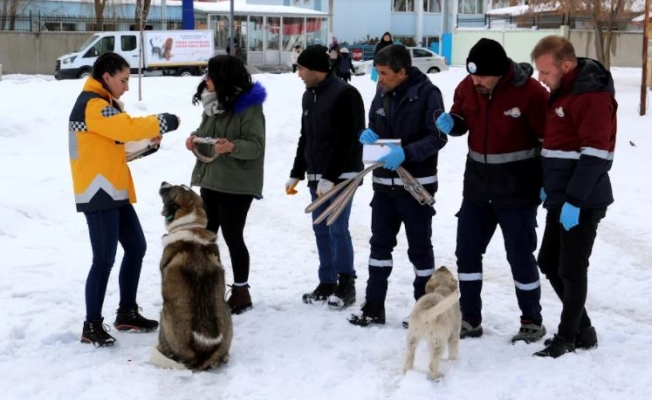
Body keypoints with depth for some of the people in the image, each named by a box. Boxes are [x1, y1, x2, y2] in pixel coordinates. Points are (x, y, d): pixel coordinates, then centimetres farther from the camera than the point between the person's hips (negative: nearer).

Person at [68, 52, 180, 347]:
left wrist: (149, 134, -2)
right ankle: (92, 326, 1)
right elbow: (128, 128, -26)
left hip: (115, 191, 11)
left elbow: (119, 134, 16)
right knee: (104, 259, -8)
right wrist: (166, 122, -14)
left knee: (136, 247, 14)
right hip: (98, 193, -10)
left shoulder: (104, 103, 17)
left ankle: (127, 313, 25)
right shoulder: (91, 105, -16)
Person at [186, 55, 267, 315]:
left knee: (232, 237, -1)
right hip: (209, 179, 8)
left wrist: (232, 147, -36)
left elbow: (256, 146, -19)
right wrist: (195, 138, -3)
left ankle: (241, 291, 14)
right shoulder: (213, 103, 9)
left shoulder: (248, 107, -15)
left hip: (236, 184, -8)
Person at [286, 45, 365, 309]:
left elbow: (346, 140, -18)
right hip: (316, 176, 8)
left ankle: (347, 285, 3)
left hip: (341, 176, -8)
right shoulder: (309, 96, 13)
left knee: (337, 229, -8)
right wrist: (297, 173, 15)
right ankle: (327, 283, 18)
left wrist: (330, 177, -21)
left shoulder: (345, 95, -13)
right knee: (321, 230, 9)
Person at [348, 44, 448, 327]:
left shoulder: (427, 93, -13)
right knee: (380, 244, 10)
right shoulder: (382, 93, 8)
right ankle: (374, 308, 18)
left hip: (417, 184, -6)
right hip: (384, 183, 6)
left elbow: (437, 137, -18)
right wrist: (368, 135, -8)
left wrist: (406, 153, -30)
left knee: (419, 248, 5)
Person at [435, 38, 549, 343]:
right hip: (477, 188, 6)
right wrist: (449, 123, -11)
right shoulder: (467, 87, -3)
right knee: (466, 251, 9)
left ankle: (532, 322, 21)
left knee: (520, 256, 4)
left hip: (517, 191, -5)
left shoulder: (530, 91, -18)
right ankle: (469, 319, 22)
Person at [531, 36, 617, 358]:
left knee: (572, 269, -2)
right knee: (549, 262, 14)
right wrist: (548, 186, 18)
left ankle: (568, 338, 12)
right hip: (561, 198, 10)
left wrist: (574, 200, -24)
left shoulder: (592, 95, -18)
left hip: (583, 202, -10)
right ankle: (583, 330, 25)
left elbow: (594, 154, -23)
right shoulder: (562, 91, 13)